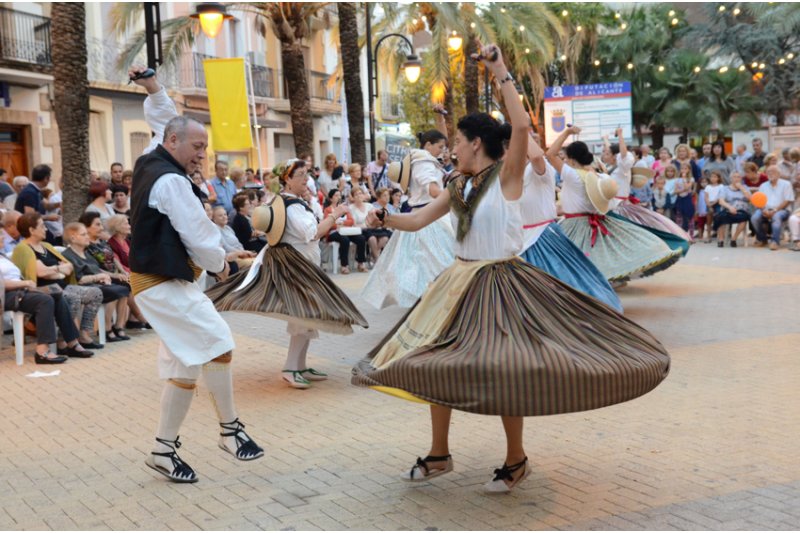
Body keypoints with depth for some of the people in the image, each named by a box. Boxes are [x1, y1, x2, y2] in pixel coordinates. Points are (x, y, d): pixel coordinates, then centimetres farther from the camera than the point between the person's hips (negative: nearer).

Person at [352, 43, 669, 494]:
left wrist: (502, 74, -22)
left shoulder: (506, 175, -11)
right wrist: (385, 219, -5)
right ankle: (439, 456, 24)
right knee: (437, 364, 10)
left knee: (502, 372, -4)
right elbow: (418, 220, 14)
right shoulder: (459, 186, 10)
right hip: (459, 283, 8)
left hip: (499, 283, -8)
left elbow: (522, 125, -27)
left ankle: (517, 460, 16)